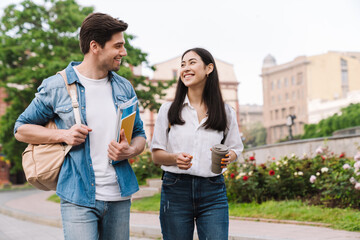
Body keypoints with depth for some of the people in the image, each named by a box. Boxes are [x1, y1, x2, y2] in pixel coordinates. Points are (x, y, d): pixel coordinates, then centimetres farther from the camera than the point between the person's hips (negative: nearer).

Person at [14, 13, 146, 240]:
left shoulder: (124, 87, 11)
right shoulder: (56, 87, -2)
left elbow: (139, 135, 17)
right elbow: (21, 129, 5)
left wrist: (129, 151, -7)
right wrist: (63, 135, -12)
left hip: (119, 197, 4)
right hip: (79, 198, -4)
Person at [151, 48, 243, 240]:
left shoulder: (225, 112, 8)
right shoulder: (168, 110, 6)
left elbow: (235, 149, 15)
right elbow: (156, 155, 6)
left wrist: (227, 157, -8)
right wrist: (175, 158, -15)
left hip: (213, 191, 0)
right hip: (176, 189, 0)